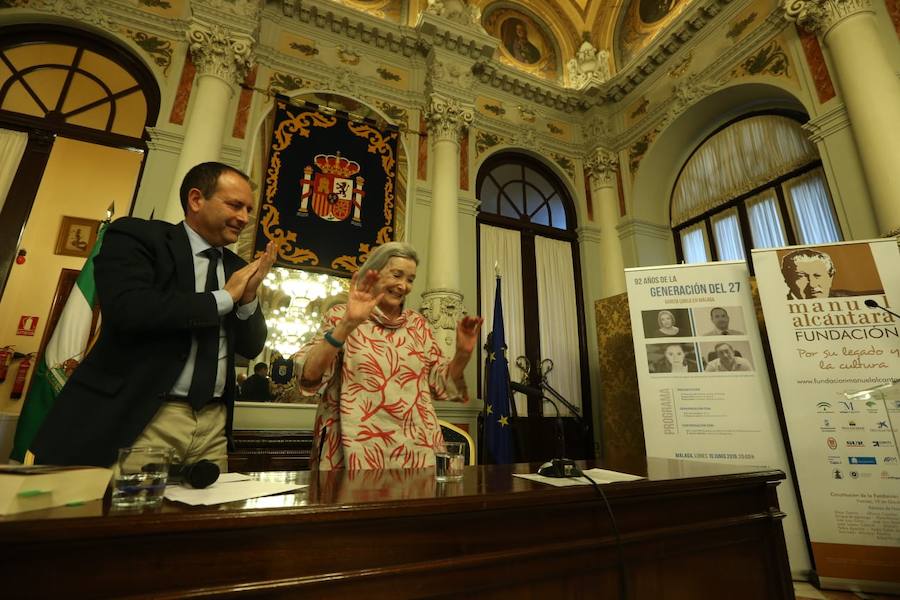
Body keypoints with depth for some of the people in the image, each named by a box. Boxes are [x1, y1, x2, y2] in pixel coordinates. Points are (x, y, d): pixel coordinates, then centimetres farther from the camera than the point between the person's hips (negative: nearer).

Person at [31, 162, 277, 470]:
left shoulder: (236, 267, 11)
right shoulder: (137, 236, -2)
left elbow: (251, 348, 11)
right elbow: (128, 309, -21)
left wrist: (248, 297, -7)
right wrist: (225, 297, -11)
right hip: (140, 419, -4)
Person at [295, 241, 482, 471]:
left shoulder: (418, 324, 10)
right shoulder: (341, 317, 0)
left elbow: (440, 384, 11)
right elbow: (308, 377, -14)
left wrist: (462, 354, -7)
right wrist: (348, 325, -25)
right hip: (357, 451, -3)